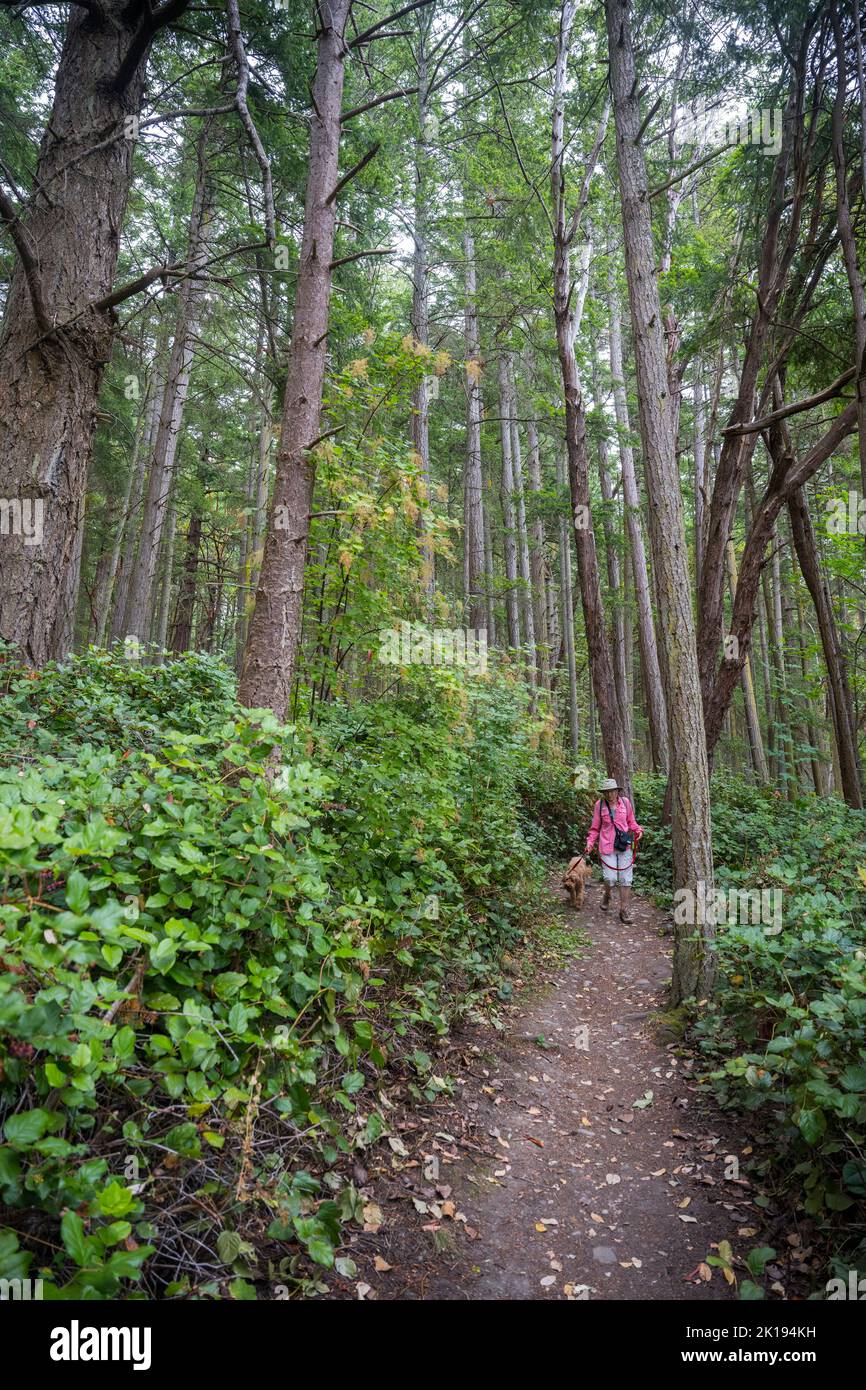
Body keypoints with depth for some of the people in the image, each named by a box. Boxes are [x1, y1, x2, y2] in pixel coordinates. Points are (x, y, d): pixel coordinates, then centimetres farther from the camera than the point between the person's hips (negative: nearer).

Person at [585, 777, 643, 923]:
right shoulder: (600, 804, -1)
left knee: (626, 879, 1)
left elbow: (631, 822, 14)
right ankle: (607, 896, 26)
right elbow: (595, 828, 6)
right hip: (607, 846, -2)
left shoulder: (625, 802, 2)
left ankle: (624, 911, 11)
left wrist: (638, 830, -5)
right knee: (610, 878, -9)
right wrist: (590, 842, -6)